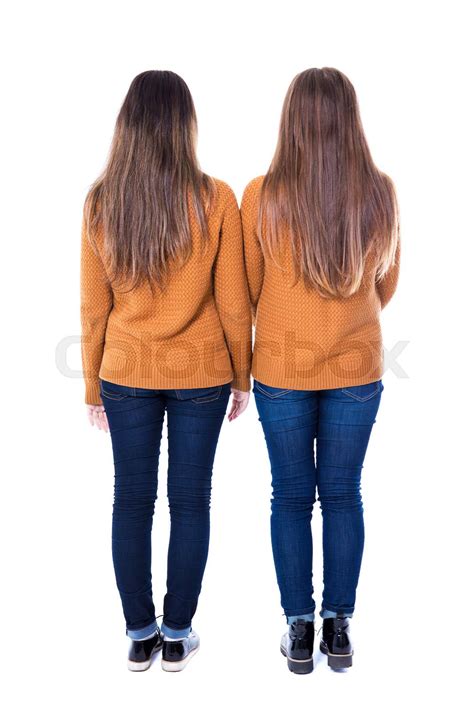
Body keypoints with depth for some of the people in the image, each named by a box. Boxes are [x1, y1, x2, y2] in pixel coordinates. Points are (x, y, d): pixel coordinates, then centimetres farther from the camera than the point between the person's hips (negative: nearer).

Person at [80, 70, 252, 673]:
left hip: (126, 374, 2)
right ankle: (176, 636, 23)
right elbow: (233, 304, -7)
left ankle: (140, 635, 25)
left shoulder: (100, 203, -5)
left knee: (132, 500, 12)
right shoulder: (215, 200, -11)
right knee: (190, 501, 10)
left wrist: (93, 388, 10)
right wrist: (242, 377, 7)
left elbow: (93, 308, -1)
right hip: (200, 374, -1)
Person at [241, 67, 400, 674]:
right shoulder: (380, 193, -7)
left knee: (291, 496, 12)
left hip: (281, 369, -1)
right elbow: (387, 284, 6)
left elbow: (250, 288, -1)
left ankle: (299, 630, 22)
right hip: (357, 369, 2)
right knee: (343, 495, 13)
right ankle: (338, 627, 24)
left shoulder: (262, 196, -13)